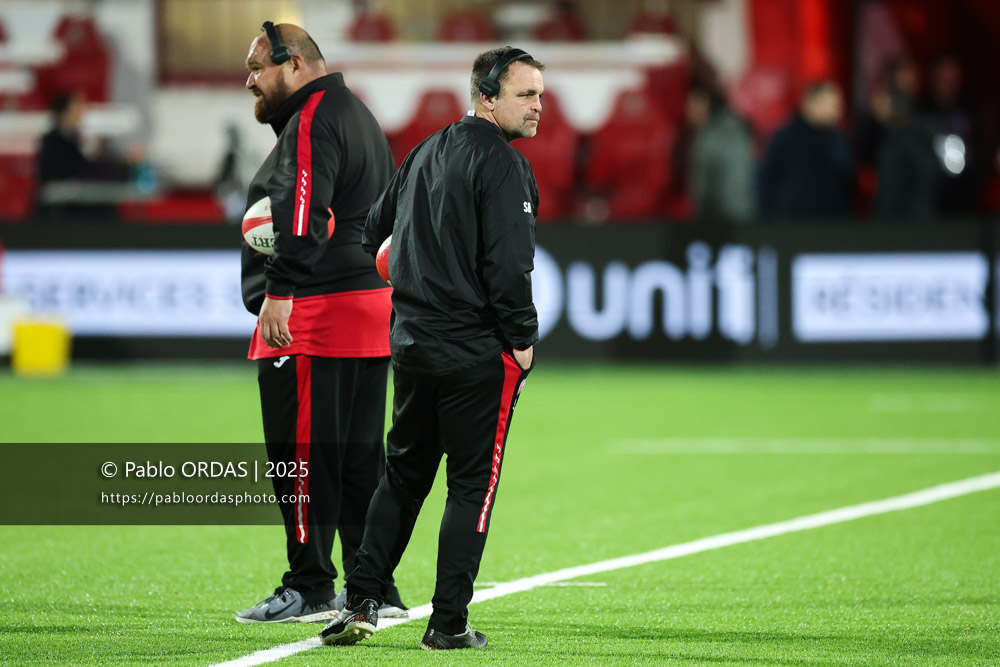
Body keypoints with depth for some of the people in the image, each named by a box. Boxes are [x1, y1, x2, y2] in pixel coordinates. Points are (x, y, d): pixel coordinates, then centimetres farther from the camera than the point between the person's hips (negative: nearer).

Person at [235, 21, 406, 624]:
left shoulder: (312, 121, -9)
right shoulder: (359, 117, 24)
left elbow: (302, 213, -24)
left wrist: (278, 292, -31)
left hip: (314, 313, -10)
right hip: (374, 301, 10)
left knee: (302, 455, -6)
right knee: (360, 456, 11)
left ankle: (310, 590, -6)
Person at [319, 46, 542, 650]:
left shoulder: (426, 154, 14)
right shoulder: (501, 164, -12)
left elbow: (375, 228, 22)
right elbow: (507, 262, -18)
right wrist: (522, 338, -8)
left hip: (411, 343, 7)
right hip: (477, 351, -7)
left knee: (403, 476, 15)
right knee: (473, 485, 0)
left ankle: (361, 601, 8)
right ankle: (449, 623, 1)